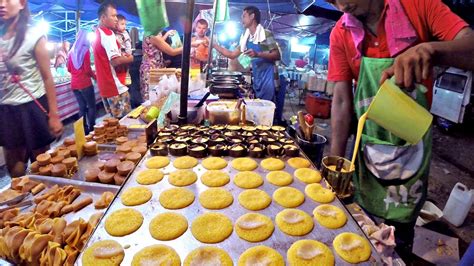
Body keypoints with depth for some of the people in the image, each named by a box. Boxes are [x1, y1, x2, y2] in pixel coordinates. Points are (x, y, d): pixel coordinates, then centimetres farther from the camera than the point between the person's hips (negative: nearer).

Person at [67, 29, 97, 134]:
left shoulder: (72, 51, 10)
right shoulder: (85, 50, -8)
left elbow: (69, 69, 13)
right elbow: (87, 69, -12)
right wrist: (95, 76, 4)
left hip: (74, 84, 6)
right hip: (85, 83, -6)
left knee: (82, 107, 11)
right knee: (91, 106, 2)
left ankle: (84, 129, 14)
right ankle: (92, 129, 0)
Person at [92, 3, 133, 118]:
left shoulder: (97, 34, 17)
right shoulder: (108, 33, -14)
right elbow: (116, 61, -24)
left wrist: (123, 57, 12)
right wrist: (130, 58, -5)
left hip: (105, 86, 10)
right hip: (115, 86, -10)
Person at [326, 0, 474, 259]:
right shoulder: (340, 35, -6)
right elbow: (341, 100, -10)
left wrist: (430, 49, -39)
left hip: (411, 144, -1)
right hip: (367, 147, 1)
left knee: (400, 229, 13)